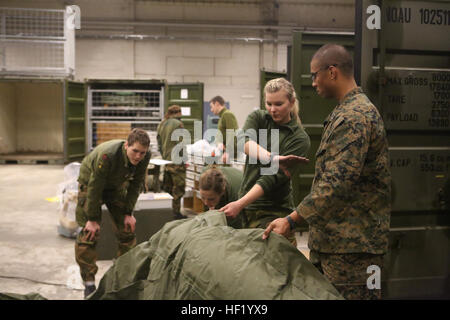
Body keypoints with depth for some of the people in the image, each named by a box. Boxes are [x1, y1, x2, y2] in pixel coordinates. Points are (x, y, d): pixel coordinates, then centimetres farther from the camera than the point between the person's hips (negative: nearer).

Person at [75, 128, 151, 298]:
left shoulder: (144, 158, -23)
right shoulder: (107, 155, -40)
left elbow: (135, 185, -8)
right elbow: (94, 187, -31)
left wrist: (128, 213, -8)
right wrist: (92, 219, -24)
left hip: (116, 185, 5)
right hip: (90, 182, -5)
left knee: (126, 229, 2)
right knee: (89, 232, -12)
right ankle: (89, 282, -1)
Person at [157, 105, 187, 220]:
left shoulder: (161, 125, 12)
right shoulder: (177, 124, -11)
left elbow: (159, 143, 15)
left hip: (165, 160, 8)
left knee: (167, 187, 15)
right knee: (178, 187, -1)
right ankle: (176, 212, 1)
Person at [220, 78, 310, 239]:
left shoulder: (300, 139, -7)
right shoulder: (258, 117, 6)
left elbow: (274, 178, -16)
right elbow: (244, 141, -16)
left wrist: (240, 204, -26)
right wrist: (273, 158, -35)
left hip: (274, 212, -4)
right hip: (246, 207, 4)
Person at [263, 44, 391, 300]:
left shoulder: (354, 117, -18)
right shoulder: (346, 112, 17)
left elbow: (336, 183, -26)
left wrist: (292, 220, -24)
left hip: (352, 244, -10)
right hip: (330, 239, 10)